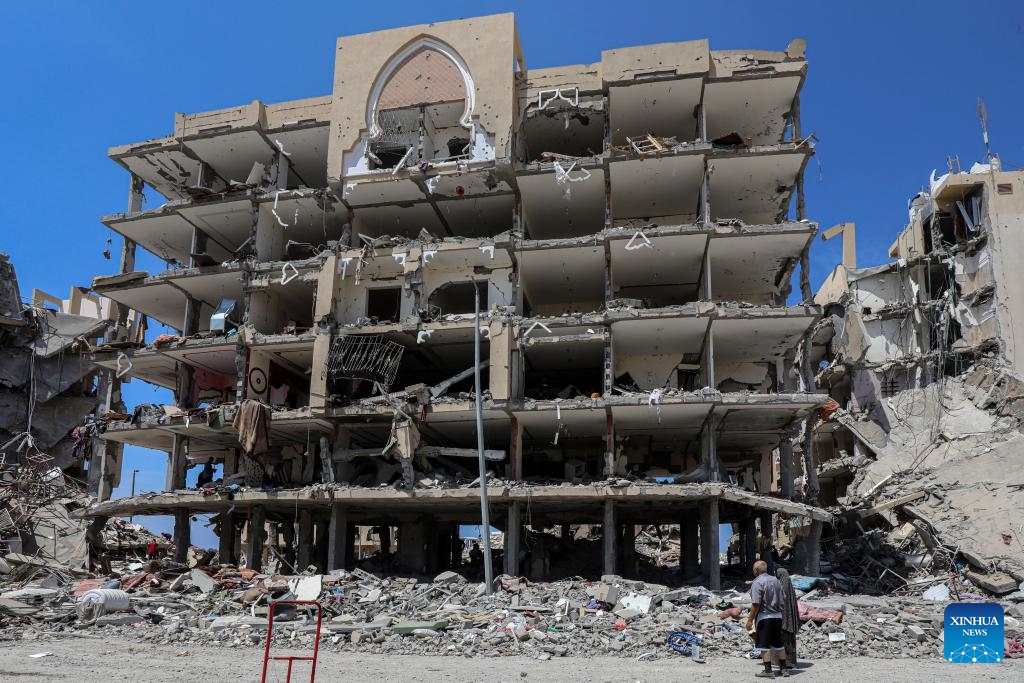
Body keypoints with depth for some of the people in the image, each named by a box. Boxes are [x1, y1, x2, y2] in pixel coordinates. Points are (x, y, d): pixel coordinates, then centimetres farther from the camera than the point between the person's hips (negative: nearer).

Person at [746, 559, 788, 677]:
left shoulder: (757, 582, -13)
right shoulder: (775, 580, 10)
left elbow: (756, 604, -19)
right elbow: (783, 600, 13)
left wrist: (750, 620, -15)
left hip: (764, 616, -7)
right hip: (778, 616, 7)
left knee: (764, 646, -2)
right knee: (779, 644, 16)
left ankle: (768, 670, -3)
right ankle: (783, 668, 22)